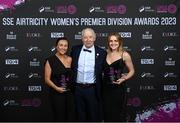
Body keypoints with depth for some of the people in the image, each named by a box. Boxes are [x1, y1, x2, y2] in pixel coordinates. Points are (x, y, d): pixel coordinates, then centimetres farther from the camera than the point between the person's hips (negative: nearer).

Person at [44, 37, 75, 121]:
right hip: (56, 94, -3)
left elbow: (72, 75, 11)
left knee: (71, 117, 5)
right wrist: (56, 88, -18)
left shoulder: (70, 59, 5)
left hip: (69, 93, 4)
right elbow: (47, 79, -6)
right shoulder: (50, 60, -5)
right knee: (59, 117, 4)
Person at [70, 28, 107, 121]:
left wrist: (101, 90, -1)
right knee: (80, 115, 13)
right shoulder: (75, 50, 4)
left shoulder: (101, 52, -3)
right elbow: (71, 67, 11)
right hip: (78, 89, 2)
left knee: (94, 116, 8)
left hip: (93, 90, -2)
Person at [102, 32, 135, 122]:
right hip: (106, 88, 3)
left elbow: (131, 71, 2)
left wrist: (124, 79, -12)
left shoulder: (124, 55, -4)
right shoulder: (106, 54, 6)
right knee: (108, 113, 10)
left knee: (119, 113, 4)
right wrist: (102, 79, 0)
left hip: (119, 88, -3)